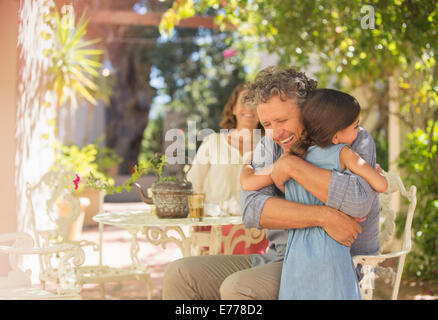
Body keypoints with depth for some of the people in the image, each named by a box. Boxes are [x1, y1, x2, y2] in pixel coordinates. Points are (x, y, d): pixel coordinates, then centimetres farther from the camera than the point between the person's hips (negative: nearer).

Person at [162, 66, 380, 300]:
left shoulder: (354, 141, -9)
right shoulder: (268, 145, 5)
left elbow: (358, 203, -30)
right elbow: (252, 209, -13)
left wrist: (293, 165, -24)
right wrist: (324, 217, -25)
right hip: (278, 258, 6)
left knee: (237, 288, -30)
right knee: (180, 274, -5)